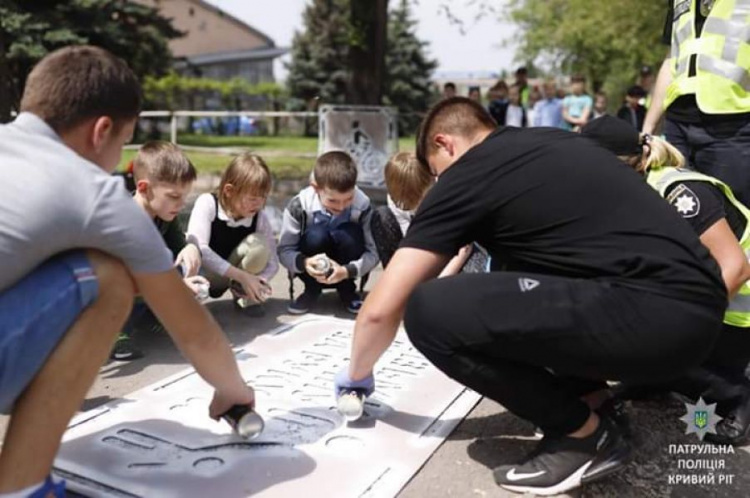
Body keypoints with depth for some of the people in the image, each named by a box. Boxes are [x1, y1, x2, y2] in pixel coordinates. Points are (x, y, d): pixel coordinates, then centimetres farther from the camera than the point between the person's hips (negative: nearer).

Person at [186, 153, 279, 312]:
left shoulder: (260, 218, -17)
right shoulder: (207, 203, -25)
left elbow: (272, 261, -15)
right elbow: (197, 249, -37)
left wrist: (259, 280, -39)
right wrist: (242, 276, -40)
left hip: (232, 277, 3)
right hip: (203, 273, -3)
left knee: (259, 243, -26)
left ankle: (246, 296, -4)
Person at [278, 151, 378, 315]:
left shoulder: (362, 205, -21)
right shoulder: (299, 206, -23)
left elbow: (373, 252, -18)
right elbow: (284, 251, -16)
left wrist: (347, 271, -36)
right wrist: (304, 263, -38)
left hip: (344, 271, 0)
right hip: (313, 271, 0)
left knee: (348, 234, -31)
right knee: (316, 235, -32)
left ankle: (346, 289, -3)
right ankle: (312, 290, -3)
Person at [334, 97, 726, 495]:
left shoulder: (466, 175, 0)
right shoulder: (551, 141, 22)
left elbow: (382, 308, 0)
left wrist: (357, 373, 20)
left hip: (656, 315, -9)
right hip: (696, 302, 9)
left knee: (429, 312, -12)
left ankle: (586, 434, 3)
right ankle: (592, 401, 19)